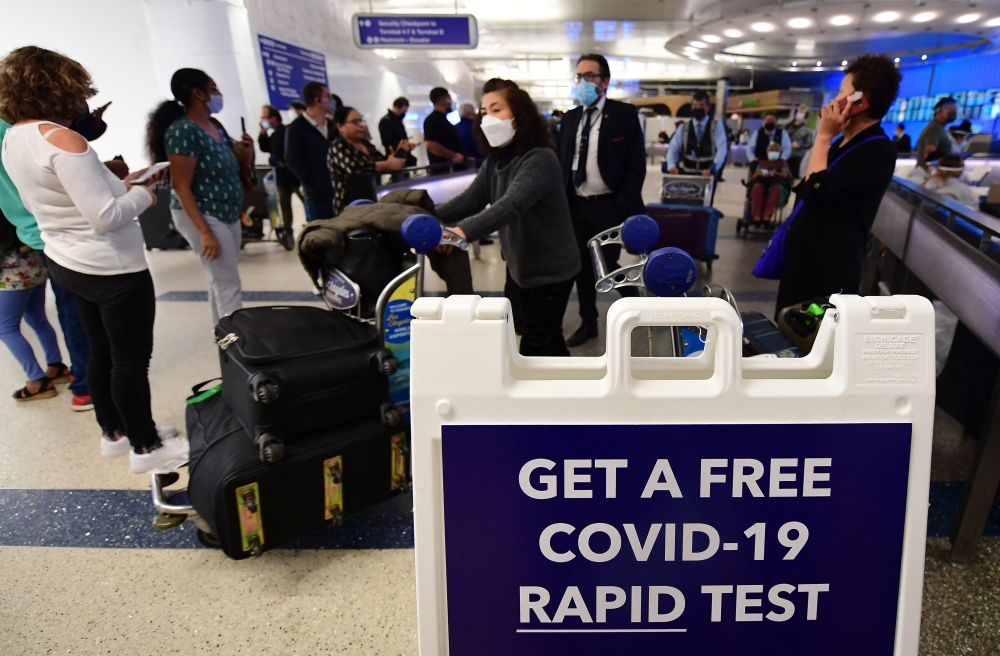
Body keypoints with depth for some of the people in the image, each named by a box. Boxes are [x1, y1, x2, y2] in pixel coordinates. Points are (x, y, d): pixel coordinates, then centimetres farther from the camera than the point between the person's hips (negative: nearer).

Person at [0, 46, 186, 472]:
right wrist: (142, 195, -9)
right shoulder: (62, 140, -24)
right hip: (112, 269, -9)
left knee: (102, 351, 21)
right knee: (131, 359, 4)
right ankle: (146, 447, 17)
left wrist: (119, 183, 10)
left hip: (67, 263, 9)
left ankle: (114, 433, 35)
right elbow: (106, 216, -27)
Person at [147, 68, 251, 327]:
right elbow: (180, 186, -21)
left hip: (228, 214, 9)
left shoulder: (215, 126, 8)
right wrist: (205, 232, -26)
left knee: (221, 281, 15)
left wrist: (243, 151, 2)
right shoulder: (182, 131, -17)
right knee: (228, 285, -7)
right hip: (202, 216, -9)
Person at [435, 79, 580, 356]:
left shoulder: (540, 159, -24)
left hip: (551, 269, -8)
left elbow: (511, 205, -39)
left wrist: (464, 231, -53)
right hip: (520, 265, 9)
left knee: (534, 345, -1)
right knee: (547, 337, 21)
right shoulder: (496, 159, 4)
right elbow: (471, 198, -3)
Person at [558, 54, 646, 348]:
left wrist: (624, 207, -16)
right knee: (582, 266, 10)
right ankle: (588, 323, 24)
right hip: (576, 205, 5)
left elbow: (636, 165, -8)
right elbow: (561, 162, 11)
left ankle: (631, 296, 29)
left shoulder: (625, 114, -5)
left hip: (609, 205, -5)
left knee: (606, 266, -3)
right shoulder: (570, 117, 10)